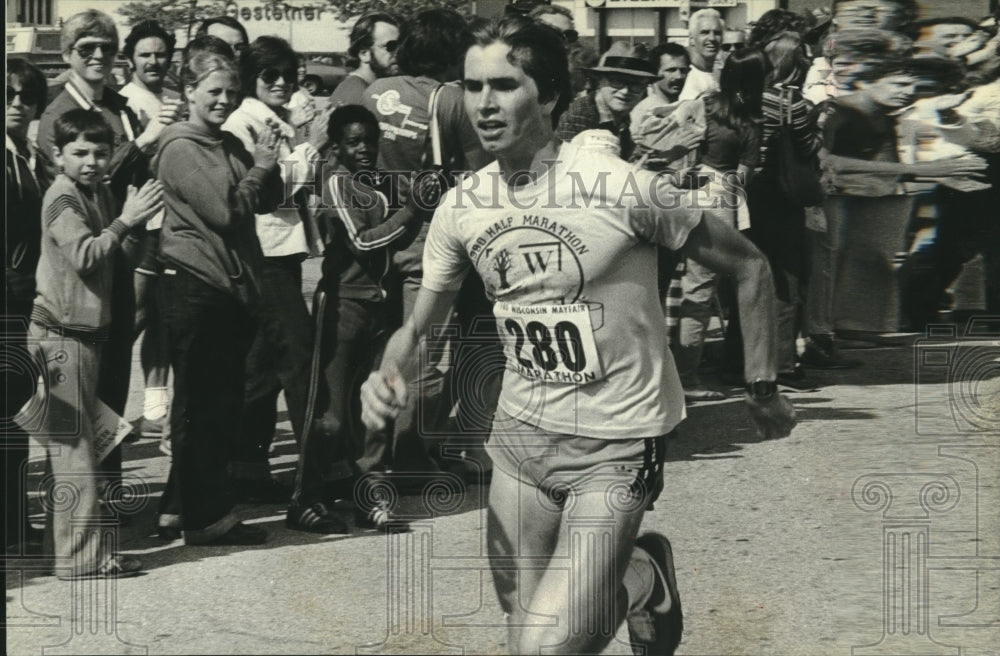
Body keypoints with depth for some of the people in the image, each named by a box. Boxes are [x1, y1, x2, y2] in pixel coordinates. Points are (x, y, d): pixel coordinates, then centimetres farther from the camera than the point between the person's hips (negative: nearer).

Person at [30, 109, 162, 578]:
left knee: (70, 442, 15)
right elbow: (84, 254, -26)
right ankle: (82, 556, -8)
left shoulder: (101, 194, 13)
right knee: (74, 443, -9)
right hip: (62, 332, -9)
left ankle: (65, 538, 24)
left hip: (88, 327, 9)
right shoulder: (62, 198, -13)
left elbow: (121, 254, 12)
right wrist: (125, 220, -28)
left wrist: (134, 223, -4)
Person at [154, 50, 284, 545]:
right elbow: (224, 210, -16)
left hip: (232, 285, 9)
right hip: (193, 285, -9)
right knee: (200, 406, -1)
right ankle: (207, 518, 6)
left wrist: (266, 163, -4)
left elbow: (269, 201, 12)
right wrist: (259, 167, -6)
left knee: (223, 404, 12)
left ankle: (178, 511, 22)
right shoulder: (180, 149, -10)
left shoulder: (231, 146, 15)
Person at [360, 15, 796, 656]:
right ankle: (633, 571, 42)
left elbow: (749, 267, -7)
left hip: (615, 442, -5)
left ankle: (648, 578, 19)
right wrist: (389, 375, -13)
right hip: (522, 433, 5)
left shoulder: (622, 188, -18)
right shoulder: (460, 207, -3)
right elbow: (421, 324, 10)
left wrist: (763, 388, -3)